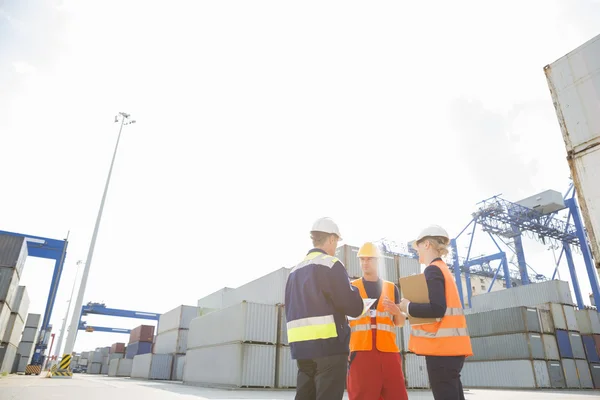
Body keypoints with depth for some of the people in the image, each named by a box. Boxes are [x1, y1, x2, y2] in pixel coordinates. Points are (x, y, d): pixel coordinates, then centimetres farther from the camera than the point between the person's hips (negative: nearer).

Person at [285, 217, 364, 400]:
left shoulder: (295, 271, 14)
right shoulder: (331, 264, -8)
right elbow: (353, 307, -11)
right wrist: (353, 290, 8)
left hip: (300, 345, 7)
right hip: (329, 344, -7)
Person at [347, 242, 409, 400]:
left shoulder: (391, 288, 15)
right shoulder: (351, 288, 11)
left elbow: (400, 322, 16)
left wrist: (397, 312, -5)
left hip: (388, 350, 2)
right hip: (360, 351, -2)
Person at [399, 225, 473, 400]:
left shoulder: (432, 270, -10)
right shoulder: (443, 269, 19)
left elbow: (437, 309, -22)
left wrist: (408, 307, -9)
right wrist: (413, 307, 15)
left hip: (441, 345, -10)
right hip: (450, 344, 10)